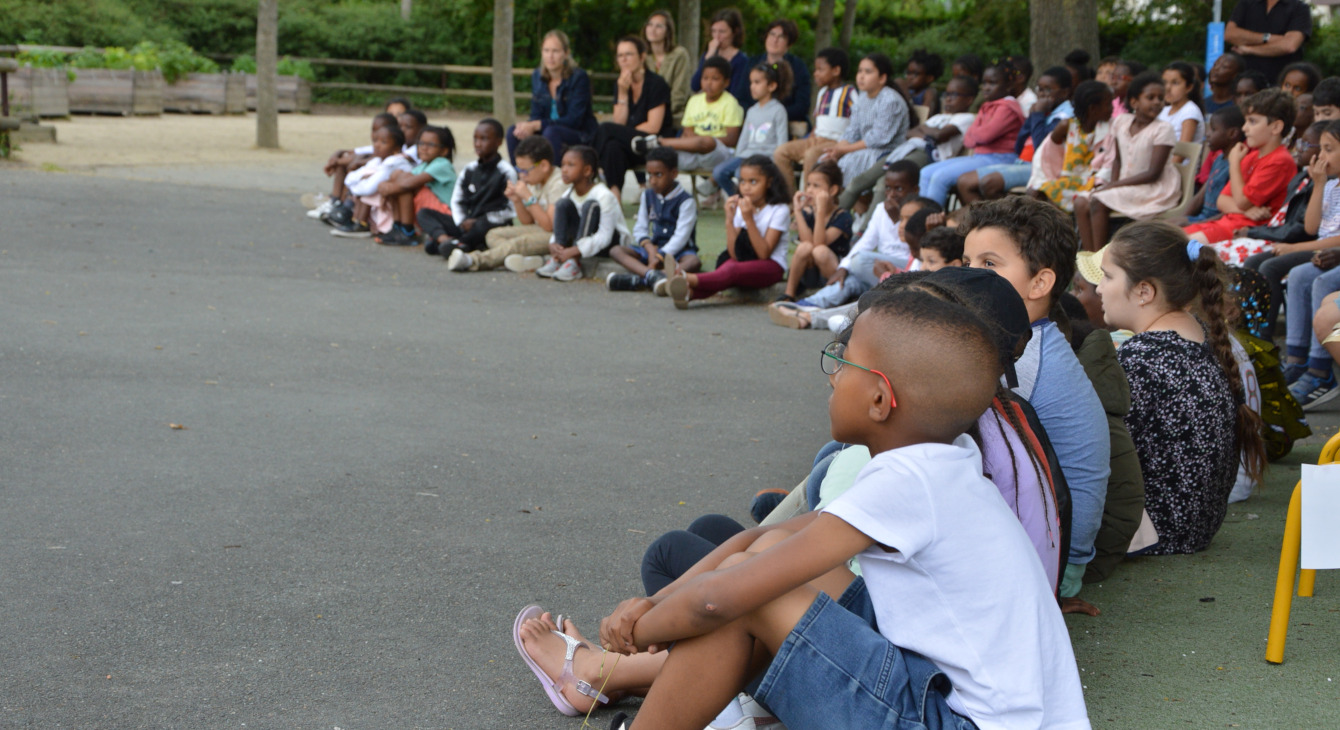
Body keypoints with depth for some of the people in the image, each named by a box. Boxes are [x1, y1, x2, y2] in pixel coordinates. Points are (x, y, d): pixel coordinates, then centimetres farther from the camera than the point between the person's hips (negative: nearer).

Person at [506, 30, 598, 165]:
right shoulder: (537, 77, 6)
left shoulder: (579, 78, -13)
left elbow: (574, 120, -19)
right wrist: (528, 126, -20)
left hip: (581, 137, -6)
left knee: (551, 132, -35)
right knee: (513, 131, -17)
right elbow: (536, 115, 7)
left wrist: (535, 125, -26)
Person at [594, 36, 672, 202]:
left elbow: (653, 127, -12)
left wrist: (627, 133, -11)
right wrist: (622, 93, -8)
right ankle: (614, 194, -37)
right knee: (613, 146, -33)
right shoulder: (620, 84, 11)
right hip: (630, 145, 5)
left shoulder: (656, 84, -6)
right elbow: (619, 122, 2)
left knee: (606, 129, -26)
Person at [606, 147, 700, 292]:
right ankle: (651, 275, -45)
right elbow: (639, 229, 7)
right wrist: (650, 248, -14)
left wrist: (660, 257, -28)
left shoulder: (686, 201, -8)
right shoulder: (648, 196, 10)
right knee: (616, 250, -15)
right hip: (654, 247, 5)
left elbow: (681, 236, -18)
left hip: (678, 250, -5)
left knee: (694, 262, -38)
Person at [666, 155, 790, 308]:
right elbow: (734, 254, -1)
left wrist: (749, 220, -22)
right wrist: (729, 220, -12)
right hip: (743, 262, 4)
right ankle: (690, 292, -61)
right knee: (728, 264, -32)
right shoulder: (740, 207, 9)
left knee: (732, 270, -34)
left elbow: (764, 254, -16)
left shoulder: (779, 210, -6)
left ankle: (689, 279, -58)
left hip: (772, 267, -4)